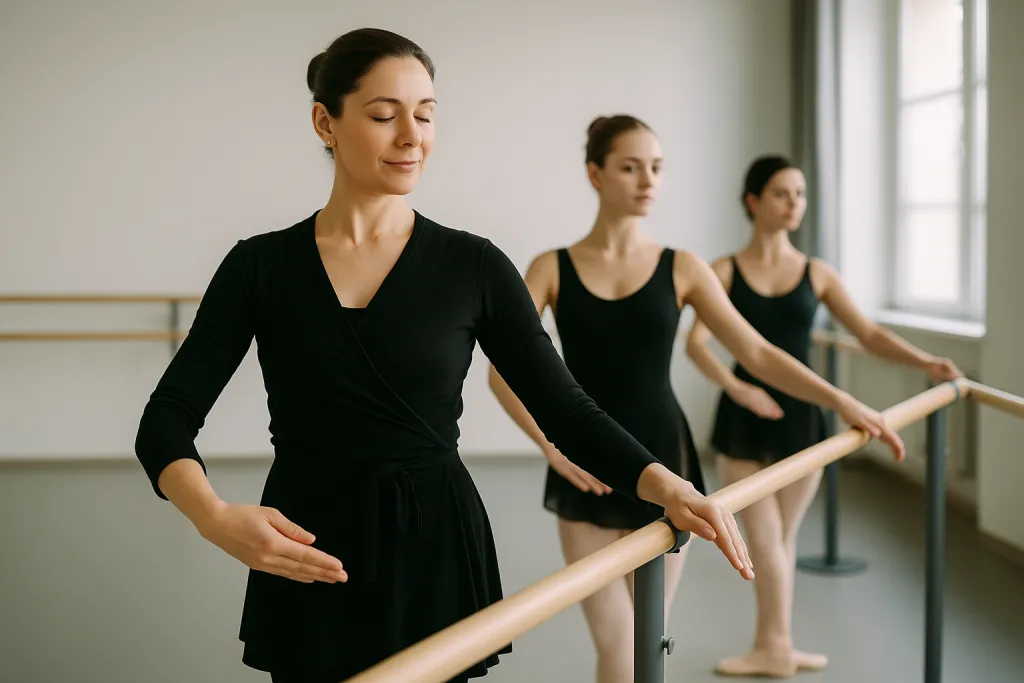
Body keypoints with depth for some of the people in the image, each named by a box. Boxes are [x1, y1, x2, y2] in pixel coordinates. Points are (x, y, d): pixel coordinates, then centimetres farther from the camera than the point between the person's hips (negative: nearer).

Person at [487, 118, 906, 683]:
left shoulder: (682, 269, 2)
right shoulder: (552, 269, -1)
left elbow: (757, 353, 0)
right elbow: (503, 370, -9)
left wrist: (839, 400, -9)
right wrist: (551, 444, -21)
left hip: (661, 462, 1)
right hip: (587, 471, -1)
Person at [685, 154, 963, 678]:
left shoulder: (817, 274, 4)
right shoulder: (725, 271, -3)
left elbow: (869, 335, 0)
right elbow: (695, 342, -13)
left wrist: (925, 362, -14)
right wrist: (737, 388, -28)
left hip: (799, 415, 2)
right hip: (744, 418, -2)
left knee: (781, 537, 10)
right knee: (765, 537, 1)